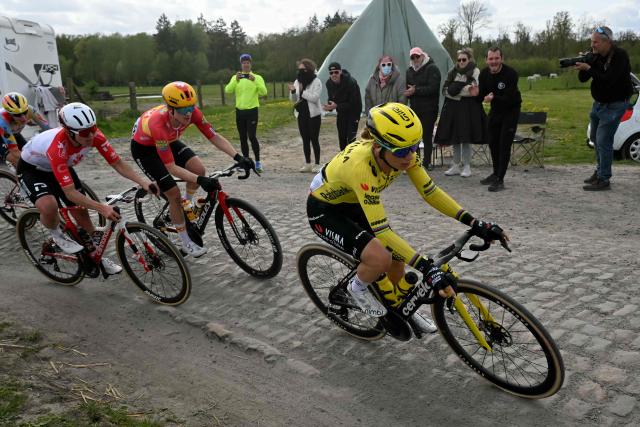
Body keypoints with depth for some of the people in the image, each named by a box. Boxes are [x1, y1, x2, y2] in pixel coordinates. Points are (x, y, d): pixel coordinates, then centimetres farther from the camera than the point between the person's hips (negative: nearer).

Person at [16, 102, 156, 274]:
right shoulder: (58, 147, -43)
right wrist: (102, 208, -53)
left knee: (81, 211, 3)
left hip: (63, 166, 5)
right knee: (49, 206, -32)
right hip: (31, 168, -5)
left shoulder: (94, 135, -29)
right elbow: (70, 193, -43)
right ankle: (56, 234, 2)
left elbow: (118, 163, -23)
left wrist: (143, 182, -38)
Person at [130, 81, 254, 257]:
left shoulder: (192, 112, -29)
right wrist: (200, 181, -49)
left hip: (168, 141, 5)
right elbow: (171, 167, -40)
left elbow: (214, 137, -22)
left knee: (199, 169, -16)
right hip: (144, 147, -5)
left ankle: (187, 203, 16)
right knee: (174, 193, -12)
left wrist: (238, 157, -34)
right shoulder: (158, 123, -42)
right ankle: (186, 243, 7)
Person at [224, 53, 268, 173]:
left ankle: (258, 162, -2)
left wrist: (255, 81, -27)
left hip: (252, 110, -3)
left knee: (252, 136, -12)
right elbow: (228, 90, -8)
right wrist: (236, 80, -23)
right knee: (242, 138, 8)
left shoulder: (257, 77, 1)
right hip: (239, 111, 3)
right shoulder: (235, 77, 7)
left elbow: (263, 92, -14)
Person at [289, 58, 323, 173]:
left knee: (314, 139, -3)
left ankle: (317, 164, 5)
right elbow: (293, 99, 8)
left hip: (313, 114, -5)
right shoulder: (297, 81, 9)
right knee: (305, 139, 9)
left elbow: (315, 97, -18)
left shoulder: (316, 82, -7)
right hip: (301, 114, 5)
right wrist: (293, 91, -12)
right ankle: (307, 164, 17)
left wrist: (302, 91, -19)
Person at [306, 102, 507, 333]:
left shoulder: (403, 154, -21)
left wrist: (474, 223, -21)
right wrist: (427, 268, -45)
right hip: (323, 210, -6)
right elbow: (381, 231, -42)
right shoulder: (360, 165, -41)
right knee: (381, 258, -26)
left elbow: (431, 192, -13)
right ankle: (357, 287, 7)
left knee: (397, 256, 3)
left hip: (353, 204, 7)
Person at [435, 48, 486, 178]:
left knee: (466, 139, -3)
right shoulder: (453, 72, 12)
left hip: (468, 109, -4)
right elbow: (445, 90, 4)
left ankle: (467, 166, 6)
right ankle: (456, 166, 15)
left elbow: (475, 90, -12)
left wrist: (455, 91, -14)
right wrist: (465, 90, -8)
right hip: (453, 108, 5)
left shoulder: (475, 71, -1)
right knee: (454, 138, 7)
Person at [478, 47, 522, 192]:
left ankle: (500, 180, -8)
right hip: (495, 109, 6)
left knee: (504, 145, -11)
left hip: (510, 110, -6)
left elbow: (509, 98, -28)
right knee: (493, 142, 13)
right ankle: (496, 173, 32)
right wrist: (476, 93, -25)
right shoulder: (484, 73, -6)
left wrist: (493, 98, -42)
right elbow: (482, 94, -2)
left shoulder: (511, 73, -24)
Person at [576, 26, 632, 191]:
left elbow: (608, 79, -28)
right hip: (599, 103, 8)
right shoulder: (596, 56, 2)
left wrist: (588, 68, -29)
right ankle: (600, 171, 32)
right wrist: (582, 64, -17)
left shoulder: (620, 56, -18)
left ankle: (604, 179, -8)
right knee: (596, 138, 16)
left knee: (603, 141, -13)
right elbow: (583, 79, 1)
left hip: (615, 104, -8)